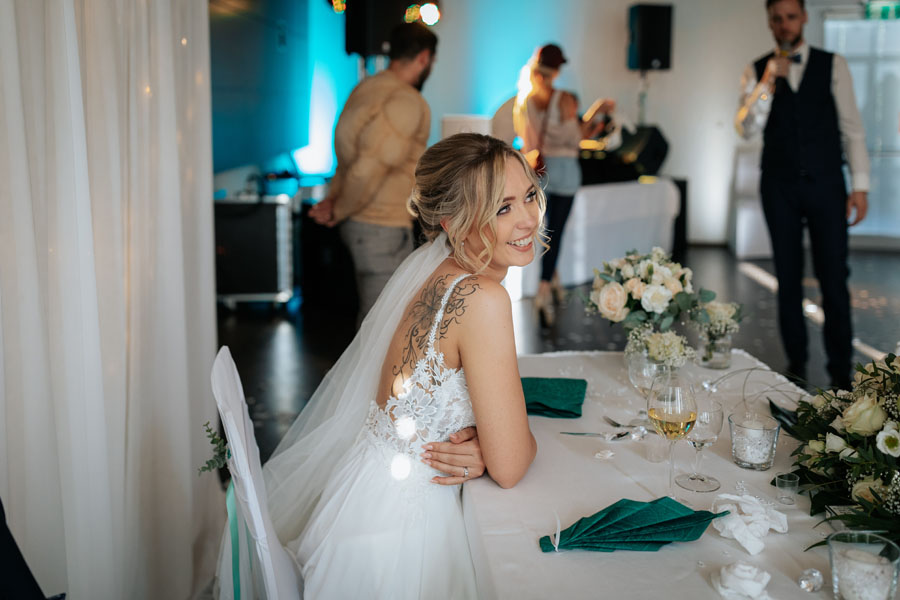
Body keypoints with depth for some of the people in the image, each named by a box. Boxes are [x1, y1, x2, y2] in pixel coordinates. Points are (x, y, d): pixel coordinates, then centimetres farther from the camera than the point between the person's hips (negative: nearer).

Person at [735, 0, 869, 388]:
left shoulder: (833, 65, 3)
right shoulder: (757, 72, 5)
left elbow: (851, 127, 3)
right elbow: (746, 128, -6)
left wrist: (860, 185, -3)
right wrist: (768, 83, -19)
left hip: (825, 184, -1)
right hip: (779, 186, 1)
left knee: (833, 277, -2)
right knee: (788, 277, 8)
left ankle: (840, 370, 8)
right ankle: (796, 362, 20)